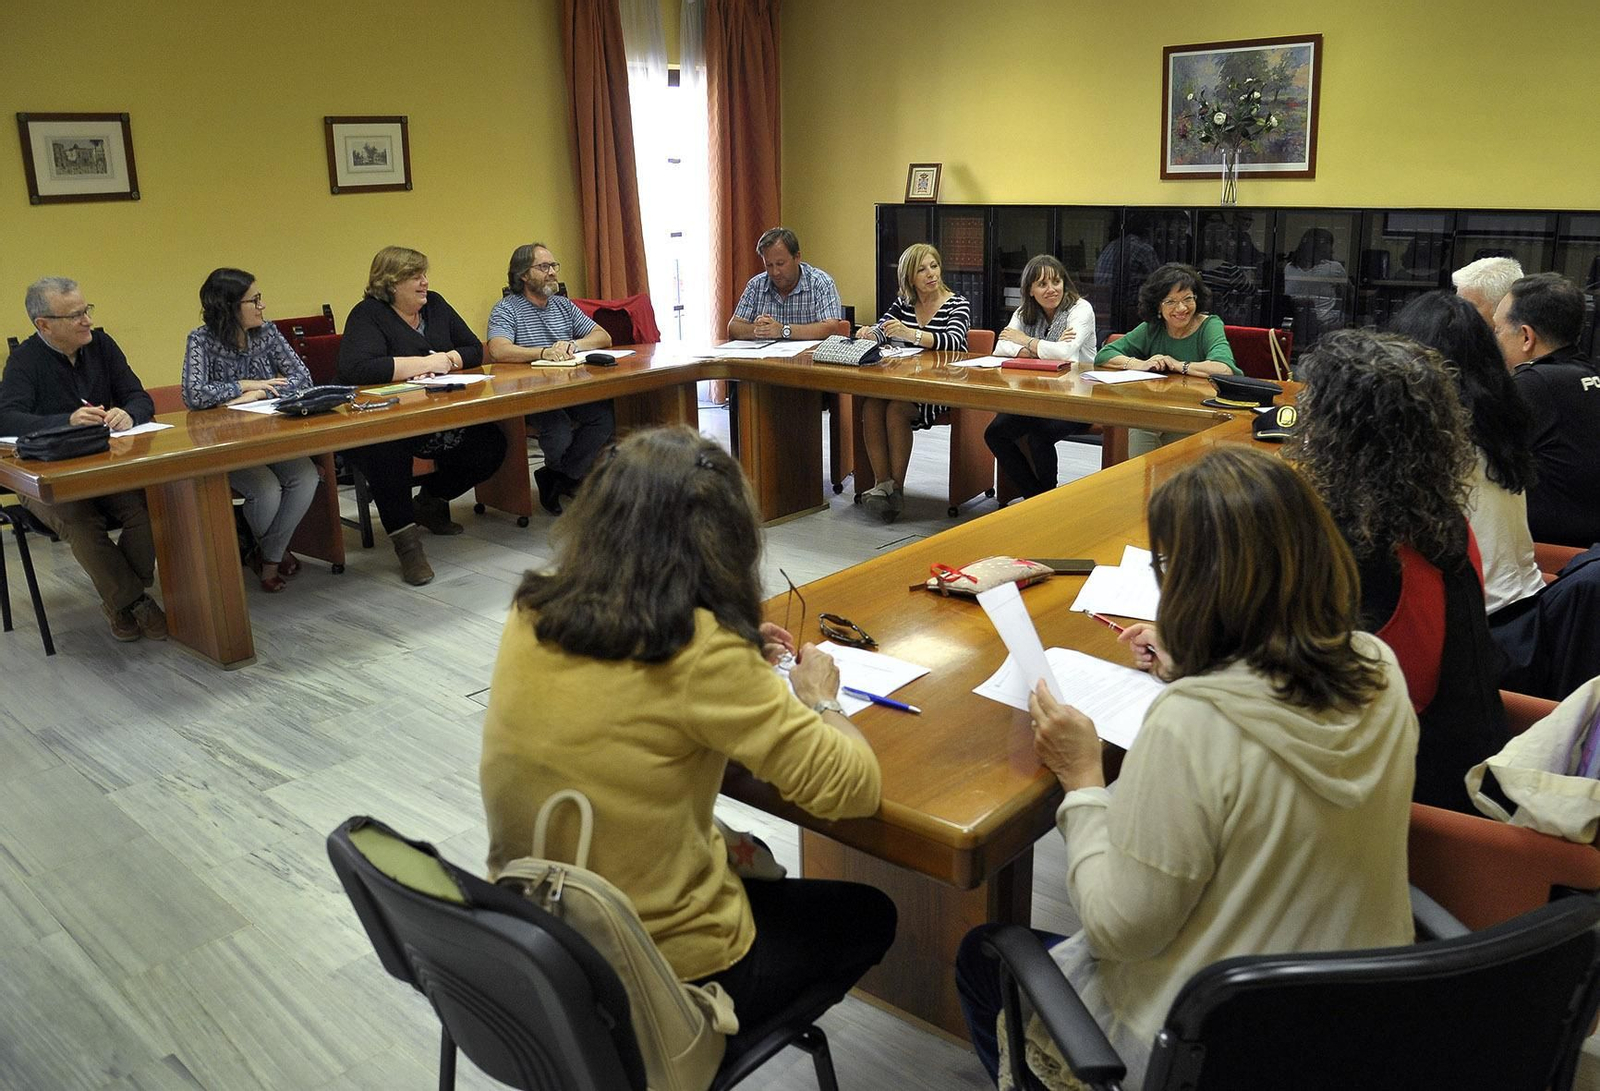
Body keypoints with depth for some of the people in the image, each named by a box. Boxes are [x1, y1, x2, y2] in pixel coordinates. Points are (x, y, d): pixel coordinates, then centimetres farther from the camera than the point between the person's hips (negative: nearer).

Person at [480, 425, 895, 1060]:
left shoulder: (531, 615, -8)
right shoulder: (699, 652, -27)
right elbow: (853, 787, -20)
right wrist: (818, 700, -1)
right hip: (662, 971, -6)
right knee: (869, 917, 20)